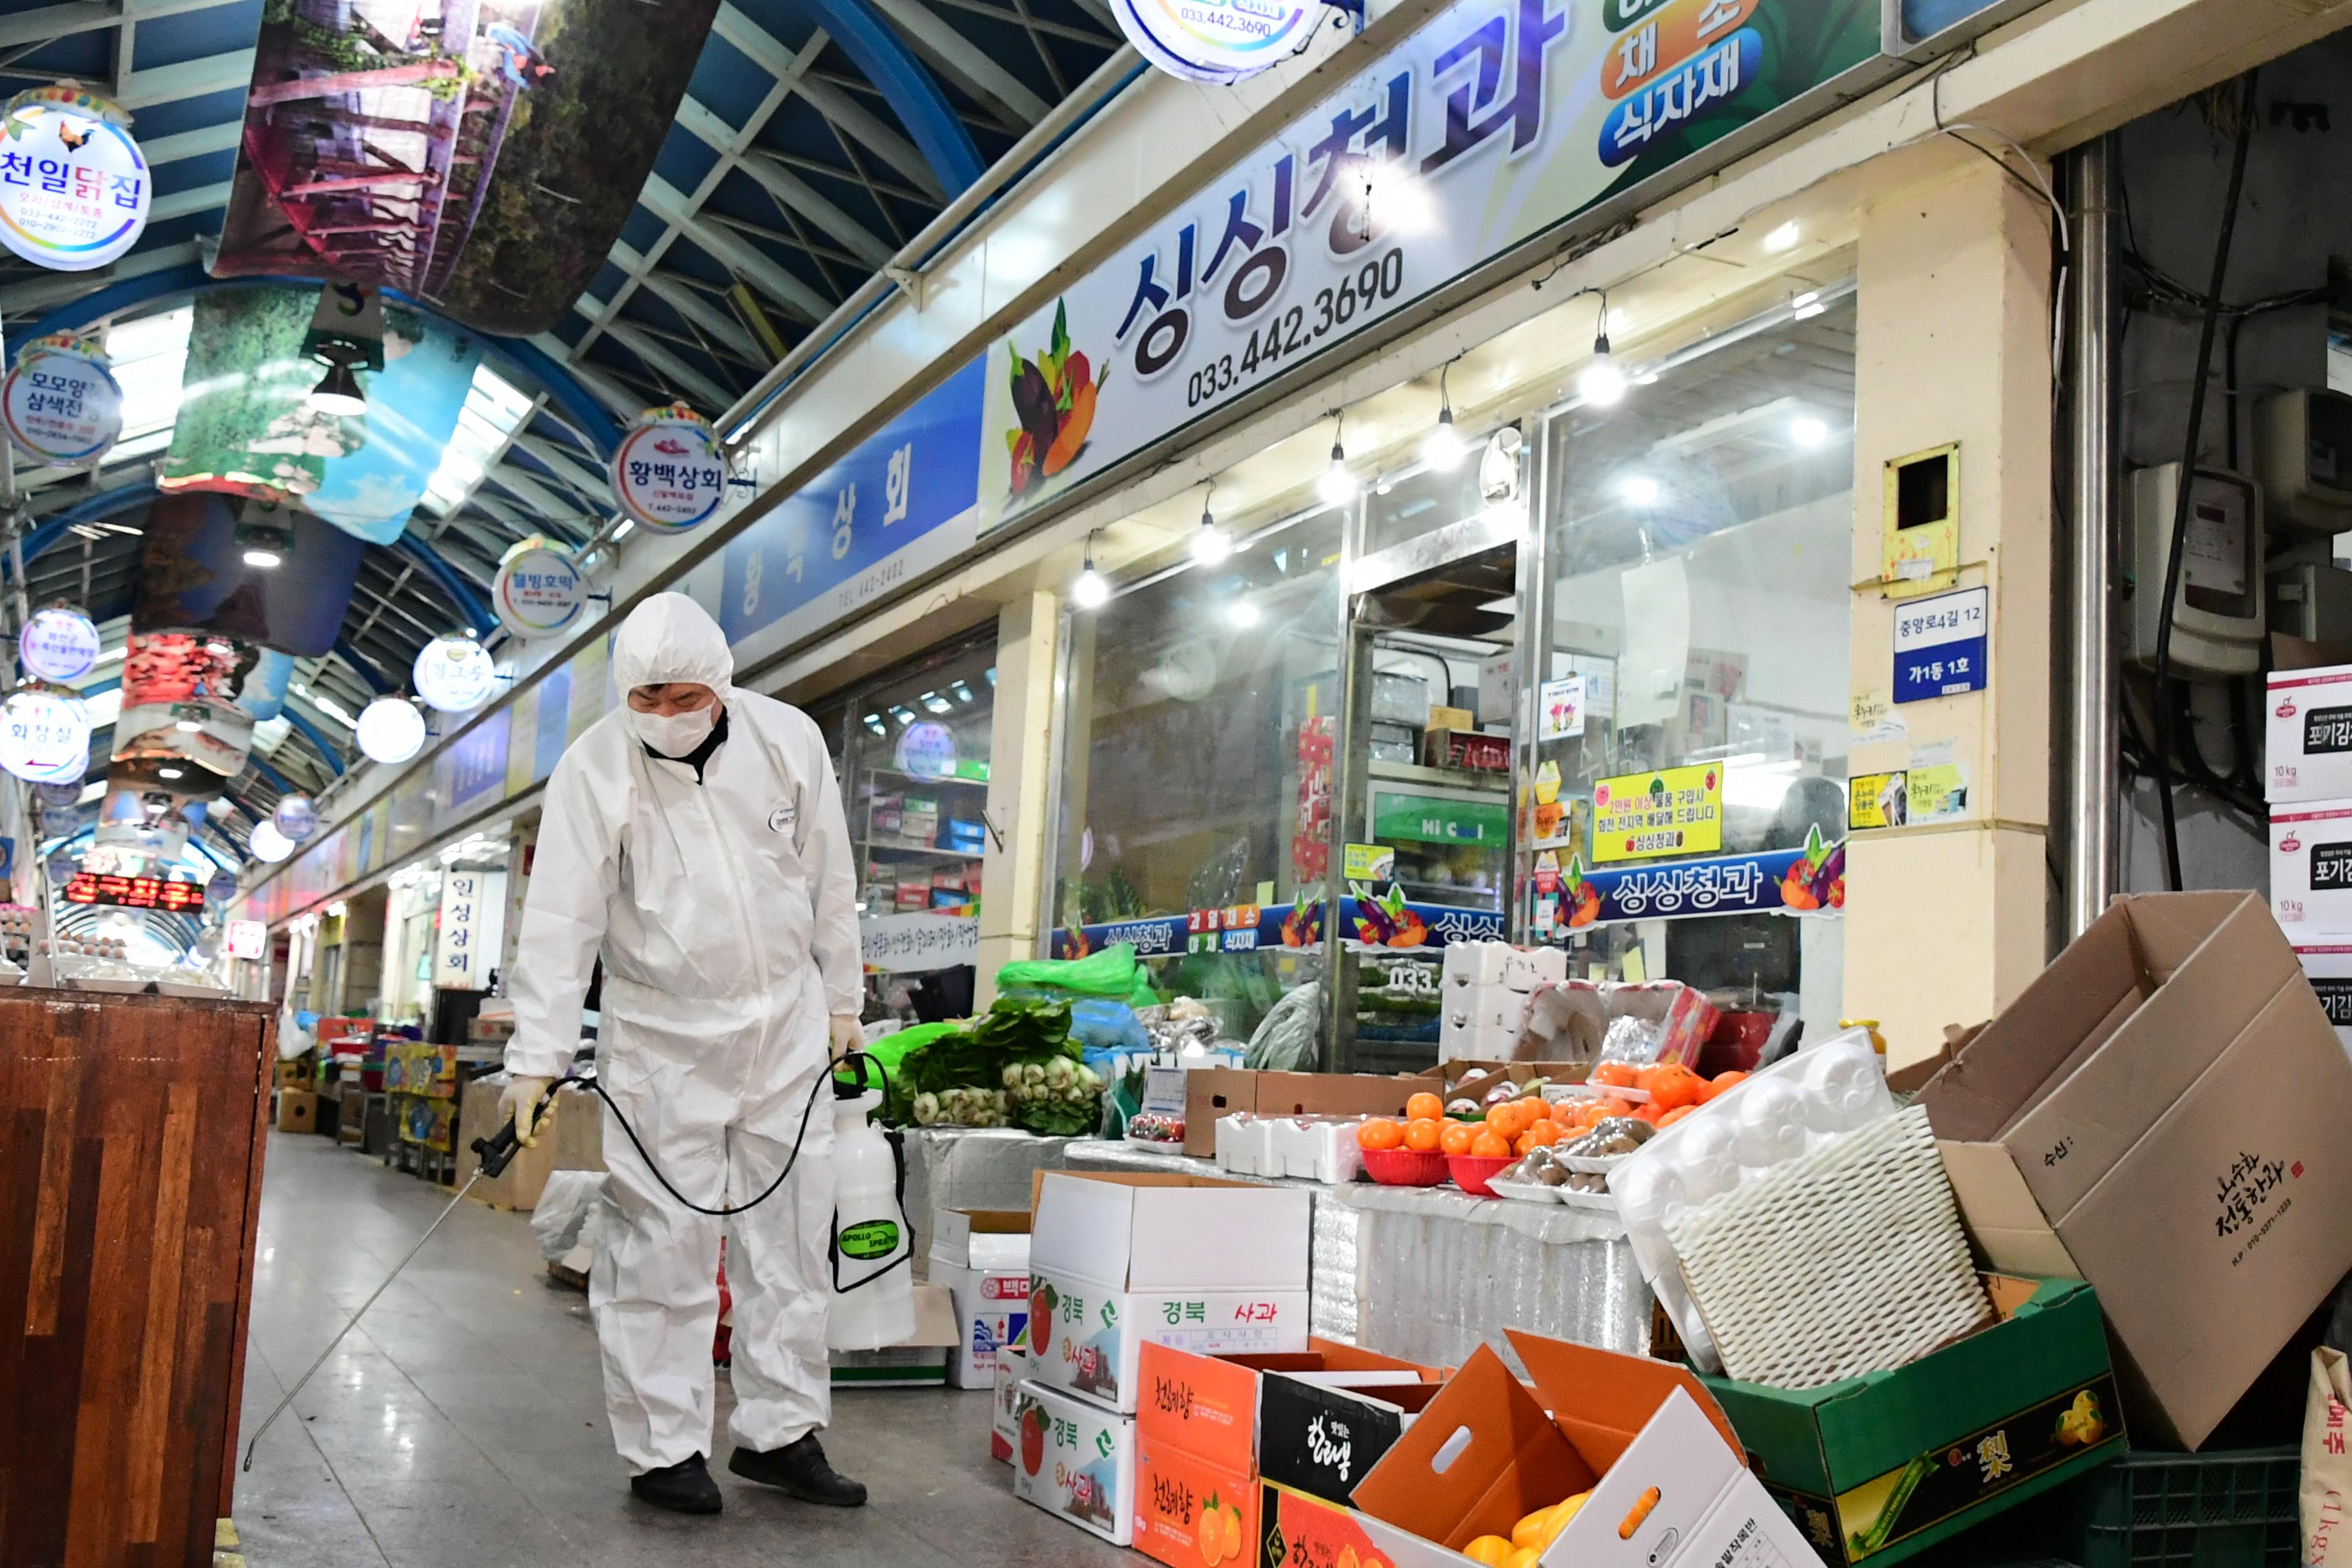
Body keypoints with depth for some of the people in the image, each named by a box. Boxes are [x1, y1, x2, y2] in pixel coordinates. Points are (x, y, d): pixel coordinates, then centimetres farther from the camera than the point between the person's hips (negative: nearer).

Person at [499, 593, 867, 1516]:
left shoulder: (788, 740, -5)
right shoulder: (594, 769, -12)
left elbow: (829, 884, 5)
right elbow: (560, 921, -12)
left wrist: (842, 1002, 10)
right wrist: (536, 1060, -16)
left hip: (787, 1028, 3)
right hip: (663, 1040, -3)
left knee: (793, 1239, 8)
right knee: (661, 1247, 0)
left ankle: (779, 1432, 22)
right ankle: (663, 1450, 15)